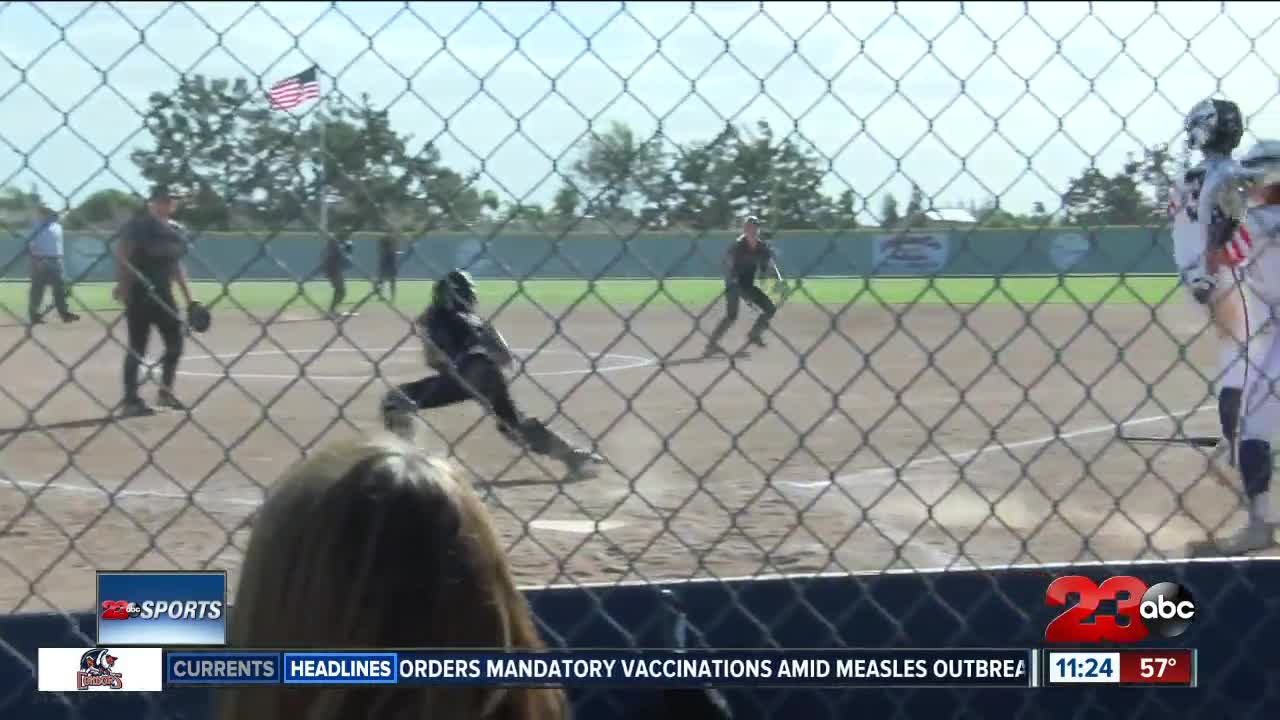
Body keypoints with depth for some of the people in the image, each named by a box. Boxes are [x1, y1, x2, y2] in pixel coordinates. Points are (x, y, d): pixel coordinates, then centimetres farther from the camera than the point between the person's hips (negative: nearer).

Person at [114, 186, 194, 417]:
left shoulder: (175, 229, 12)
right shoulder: (139, 224, -10)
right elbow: (121, 255, -15)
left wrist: (187, 295, 16)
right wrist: (123, 285, -26)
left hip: (163, 293, 8)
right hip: (140, 293, -8)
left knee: (175, 343, 11)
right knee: (138, 347, -4)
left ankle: (166, 392, 27)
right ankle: (130, 400, 2)